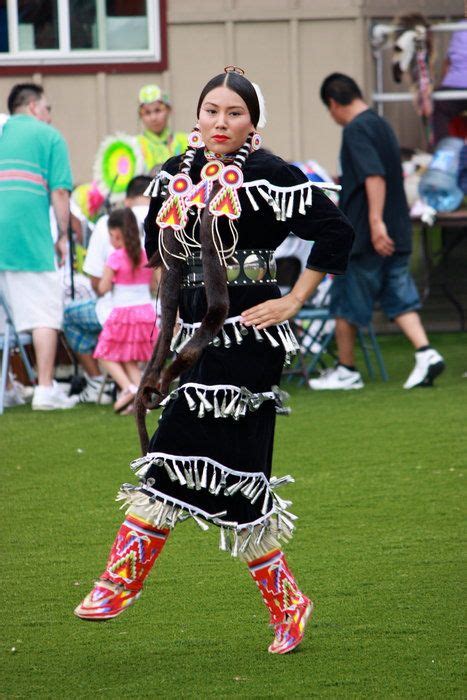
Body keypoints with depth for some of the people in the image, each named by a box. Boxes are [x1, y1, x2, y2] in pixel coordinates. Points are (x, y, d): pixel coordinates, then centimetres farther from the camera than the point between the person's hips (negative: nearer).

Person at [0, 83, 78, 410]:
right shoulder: (49, 137, 7)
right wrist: (63, 236, 6)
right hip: (29, 234, -4)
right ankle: (45, 389, -2)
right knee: (44, 309, 2)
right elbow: (60, 192, -2)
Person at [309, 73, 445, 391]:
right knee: (399, 297, 5)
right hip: (396, 233, 8)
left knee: (346, 303, 5)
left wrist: (376, 222, -31)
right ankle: (426, 352, -13)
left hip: (364, 234, -8)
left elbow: (375, 176, -26)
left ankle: (346, 371, 14)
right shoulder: (381, 124, 15)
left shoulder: (356, 130, -13)